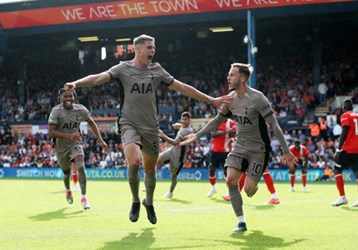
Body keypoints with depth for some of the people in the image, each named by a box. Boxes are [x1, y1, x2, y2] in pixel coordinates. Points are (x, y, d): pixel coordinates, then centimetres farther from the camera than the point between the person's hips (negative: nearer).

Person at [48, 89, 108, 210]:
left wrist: (100, 139, 2)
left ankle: (84, 197, -21)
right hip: (62, 146, -1)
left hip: (76, 144, 1)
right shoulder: (56, 111, -20)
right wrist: (69, 136, -38)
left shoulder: (81, 109, -10)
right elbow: (51, 132, -26)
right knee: (67, 173, 13)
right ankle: (68, 190, 49)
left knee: (81, 166, -24)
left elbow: (91, 122, 9)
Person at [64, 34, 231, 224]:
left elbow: (183, 88, 11)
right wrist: (76, 83, -34)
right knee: (133, 162, -26)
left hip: (151, 128, 3)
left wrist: (211, 100, 12)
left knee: (150, 169, 9)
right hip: (130, 125, -3)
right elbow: (99, 78, -15)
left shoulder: (156, 70, 7)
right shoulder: (123, 69, -2)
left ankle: (149, 203, 37)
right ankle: (135, 201, -2)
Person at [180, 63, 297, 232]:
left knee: (248, 190, -10)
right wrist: (197, 135, 10)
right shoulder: (230, 98, 0)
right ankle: (241, 222, -4)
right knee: (230, 180, -13)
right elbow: (218, 120, 15)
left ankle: (254, 187, 30)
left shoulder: (257, 98, -20)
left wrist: (286, 151, -21)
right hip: (240, 145, 6)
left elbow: (274, 124, -19)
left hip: (258, 148, -6)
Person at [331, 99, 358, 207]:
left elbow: (344, 134, -13)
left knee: (337, 170, 5)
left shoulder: (345, 116, -4)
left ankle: (342, 197, -3)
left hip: (348, 149, -6)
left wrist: (338, 151, -14)